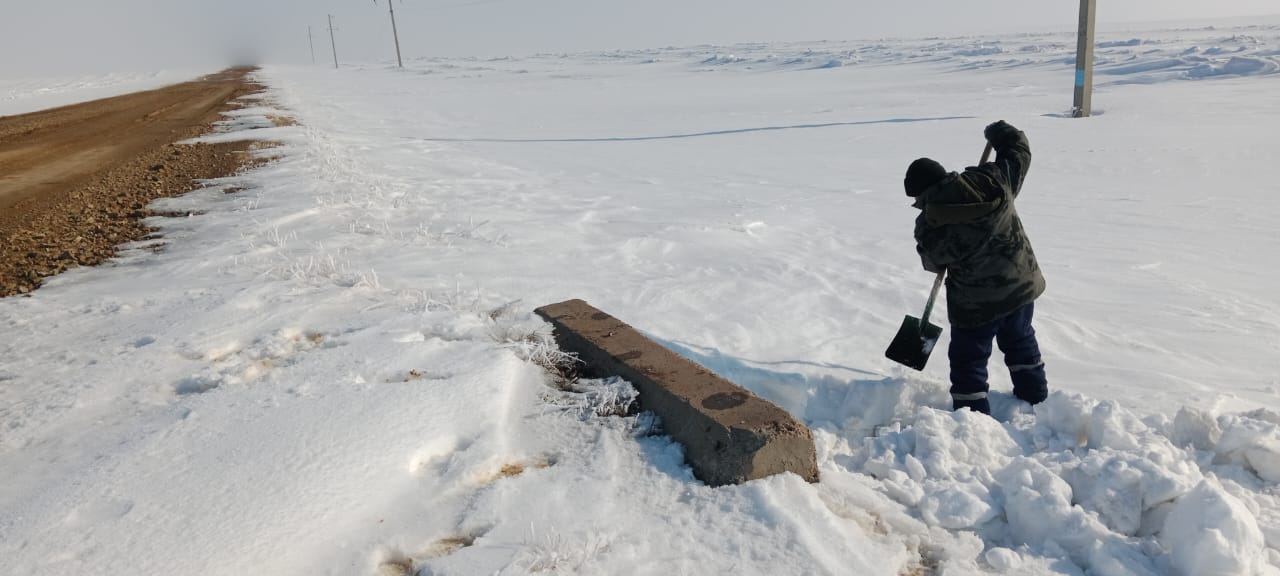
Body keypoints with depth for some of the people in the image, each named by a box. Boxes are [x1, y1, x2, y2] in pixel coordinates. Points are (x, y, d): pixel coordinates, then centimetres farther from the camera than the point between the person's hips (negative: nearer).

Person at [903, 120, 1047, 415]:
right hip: (1021, 285, 6)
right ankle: (1035, 398, 46)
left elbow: (934, 263, -3)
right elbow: (1019, 150, 6)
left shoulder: (930, 227, -20)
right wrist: (998, 132, 24)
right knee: (1020, 341, 29)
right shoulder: (994, 181, -12)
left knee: (968, 362, 9)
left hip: (976, 303, -6)